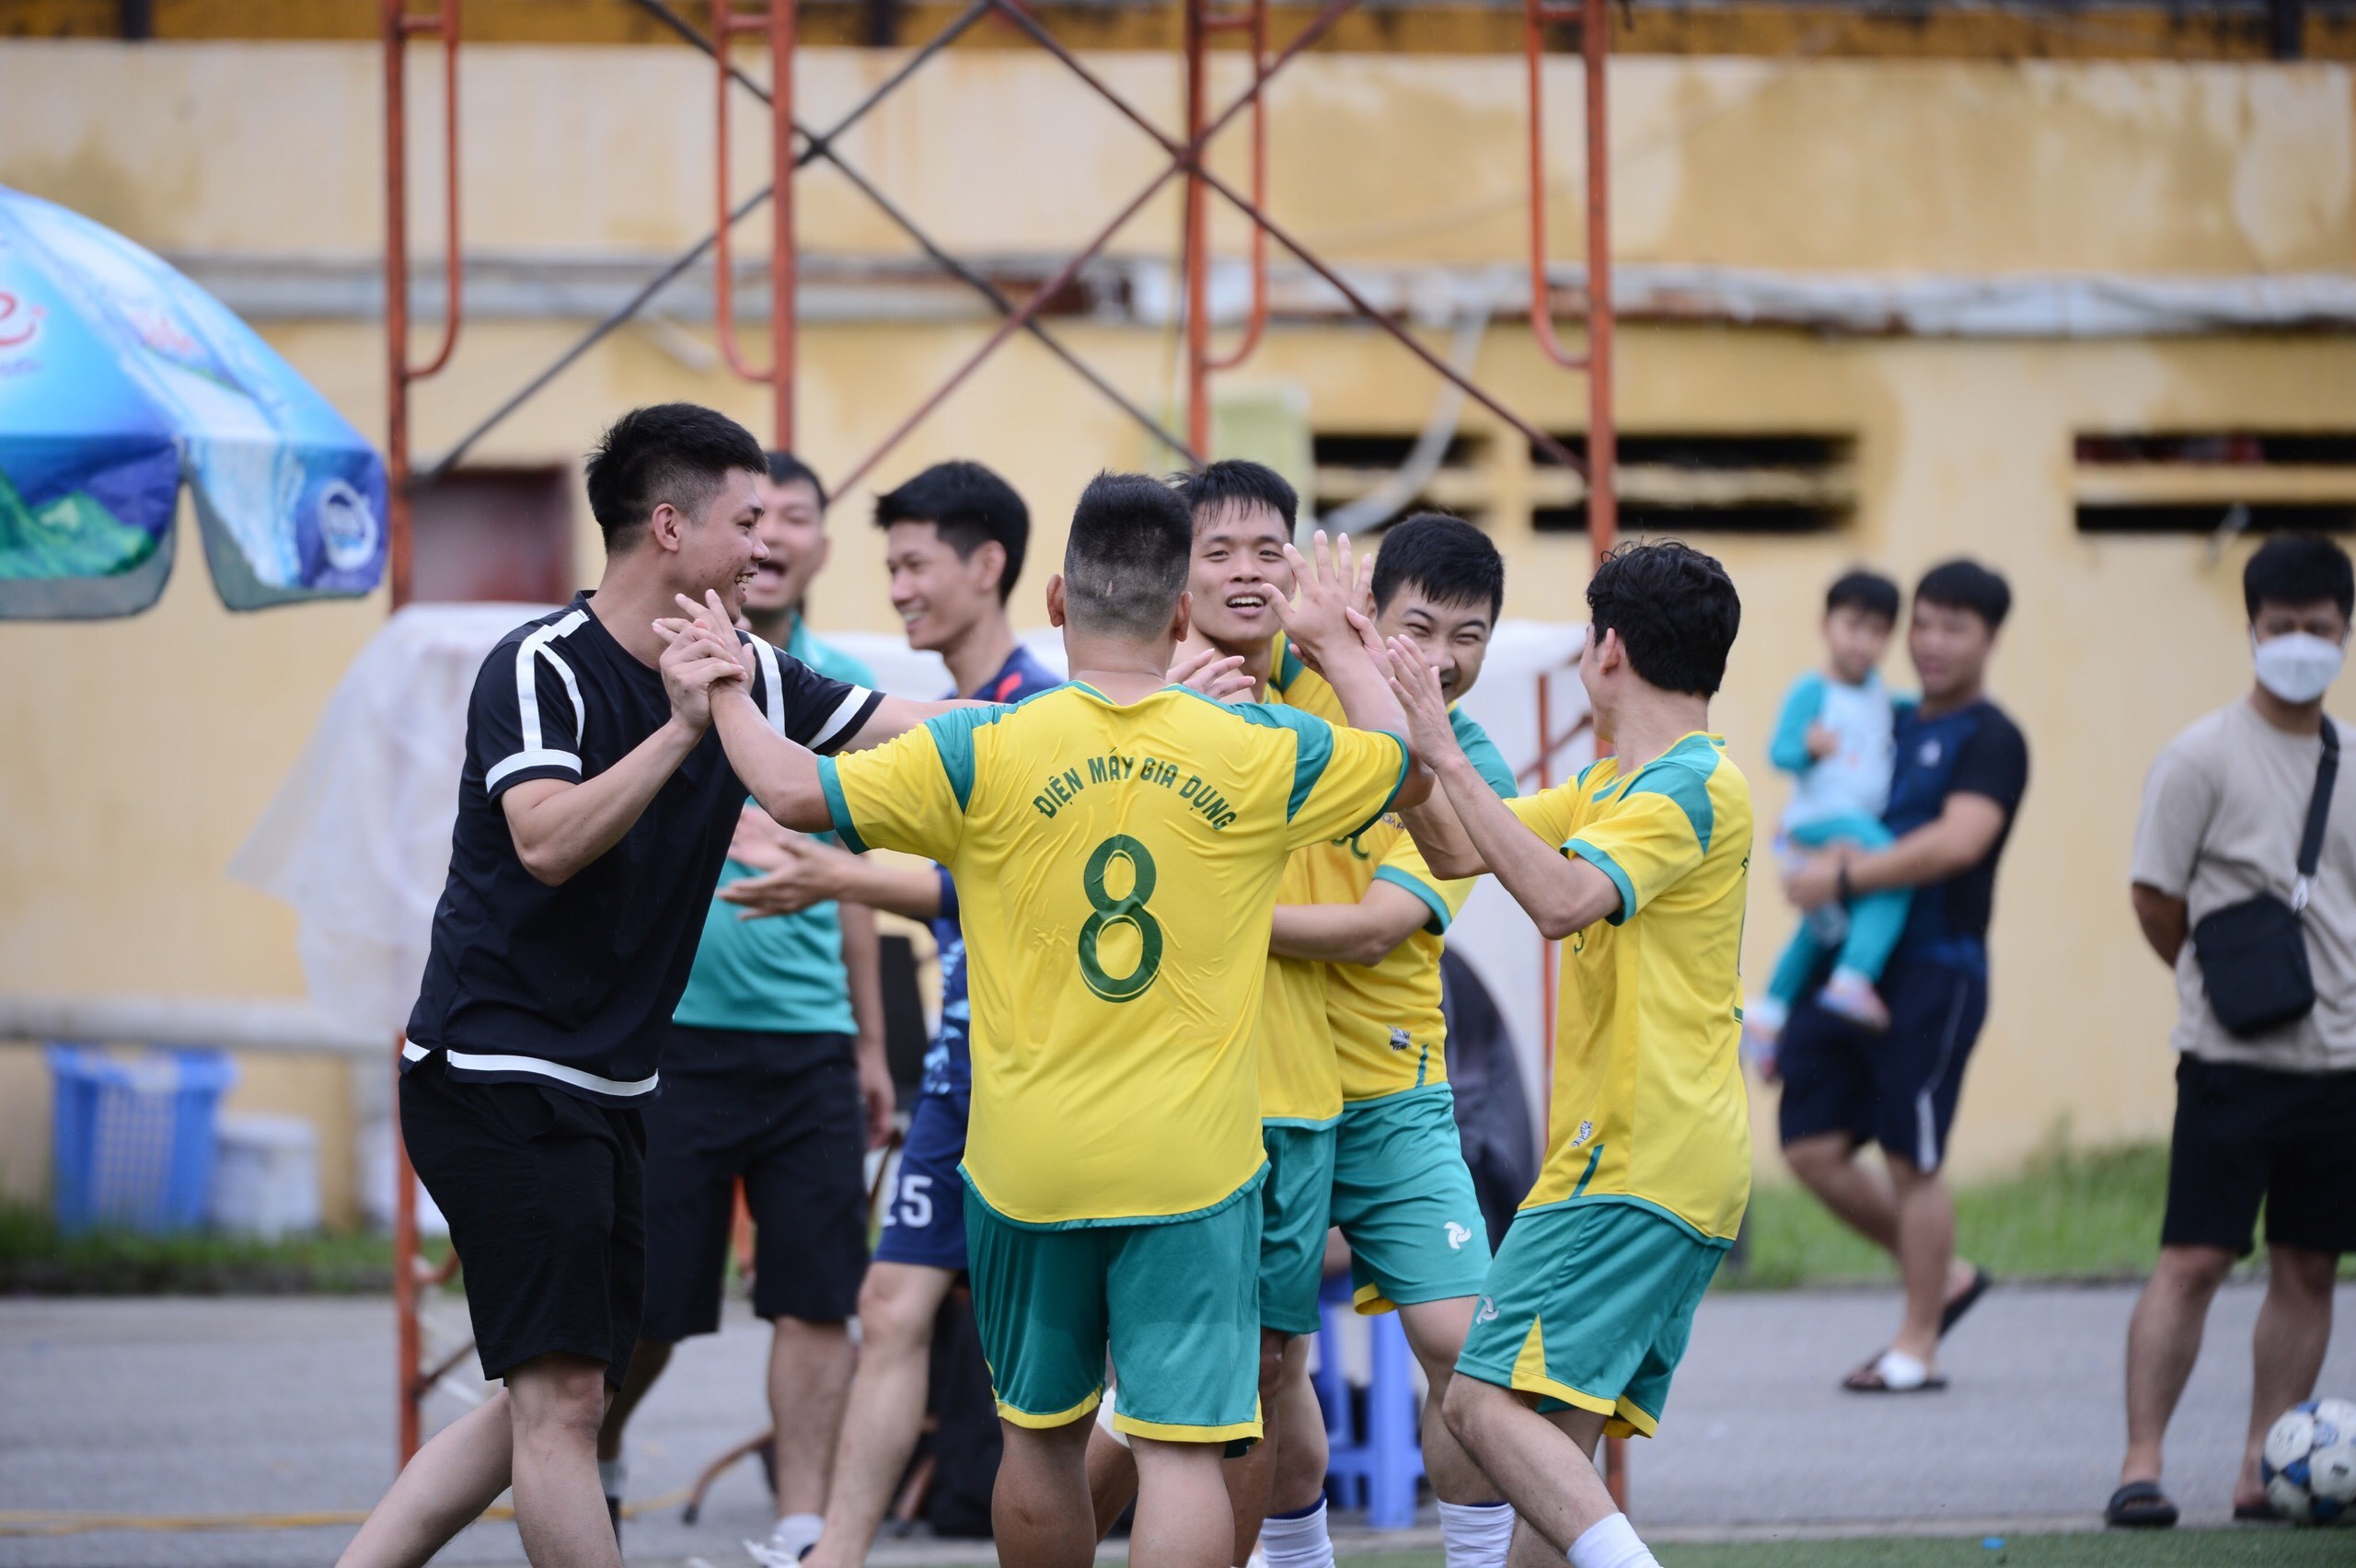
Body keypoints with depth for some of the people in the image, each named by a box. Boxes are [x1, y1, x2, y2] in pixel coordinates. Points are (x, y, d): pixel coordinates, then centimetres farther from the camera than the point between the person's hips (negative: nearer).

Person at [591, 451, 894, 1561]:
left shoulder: (841, 691, 11)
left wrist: (870, 1044, 19)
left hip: (809, 1041, 4)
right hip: (669, 1028, -4)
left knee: (815, 1301, -2)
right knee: (643, 1305, 2)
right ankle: (593, 1460, 28)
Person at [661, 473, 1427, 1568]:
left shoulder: (984, 753, -8)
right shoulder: (1261, 756, -2)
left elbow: (793, 791, -6)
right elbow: (1412, 768, 16)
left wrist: (726, 690, 12)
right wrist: (1336, 643, 33)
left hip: (1027, 1167, 1)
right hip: (1192, 1167, -1)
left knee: (1039, 1434, 18)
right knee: (1180, 1449, -6)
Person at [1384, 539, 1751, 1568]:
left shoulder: (1691, 787, -12)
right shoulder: (1613, 785, 19)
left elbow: (1560, 898, -27)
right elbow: (1456, 851, 20)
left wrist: (1446, 753, -25)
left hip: (1638, 1166, -10)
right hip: (1669, 1169, 10)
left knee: (1487, 1401, -18)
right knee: (1556, 1443, 8)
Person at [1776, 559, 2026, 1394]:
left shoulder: (1990, 740, -6)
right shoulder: (1892, 724, 17)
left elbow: (1960, 840, -21)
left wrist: (1845, 877, -20)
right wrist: (1822, 852, 4)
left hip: (1933, 972, -8)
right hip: (1849, 966, 8)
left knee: (1912, 1160, -3)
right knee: (1813, 1146, 4)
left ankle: (1917, 1348, 6)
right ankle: (1943, 1278, 22)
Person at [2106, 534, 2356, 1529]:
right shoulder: (2203, 758, -5)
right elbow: (2156, 898, -3)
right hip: (2234, 1061, -5)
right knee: (2195, 1259, -10)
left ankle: (2263, 1474, 11)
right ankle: (2141, 1465, -9)